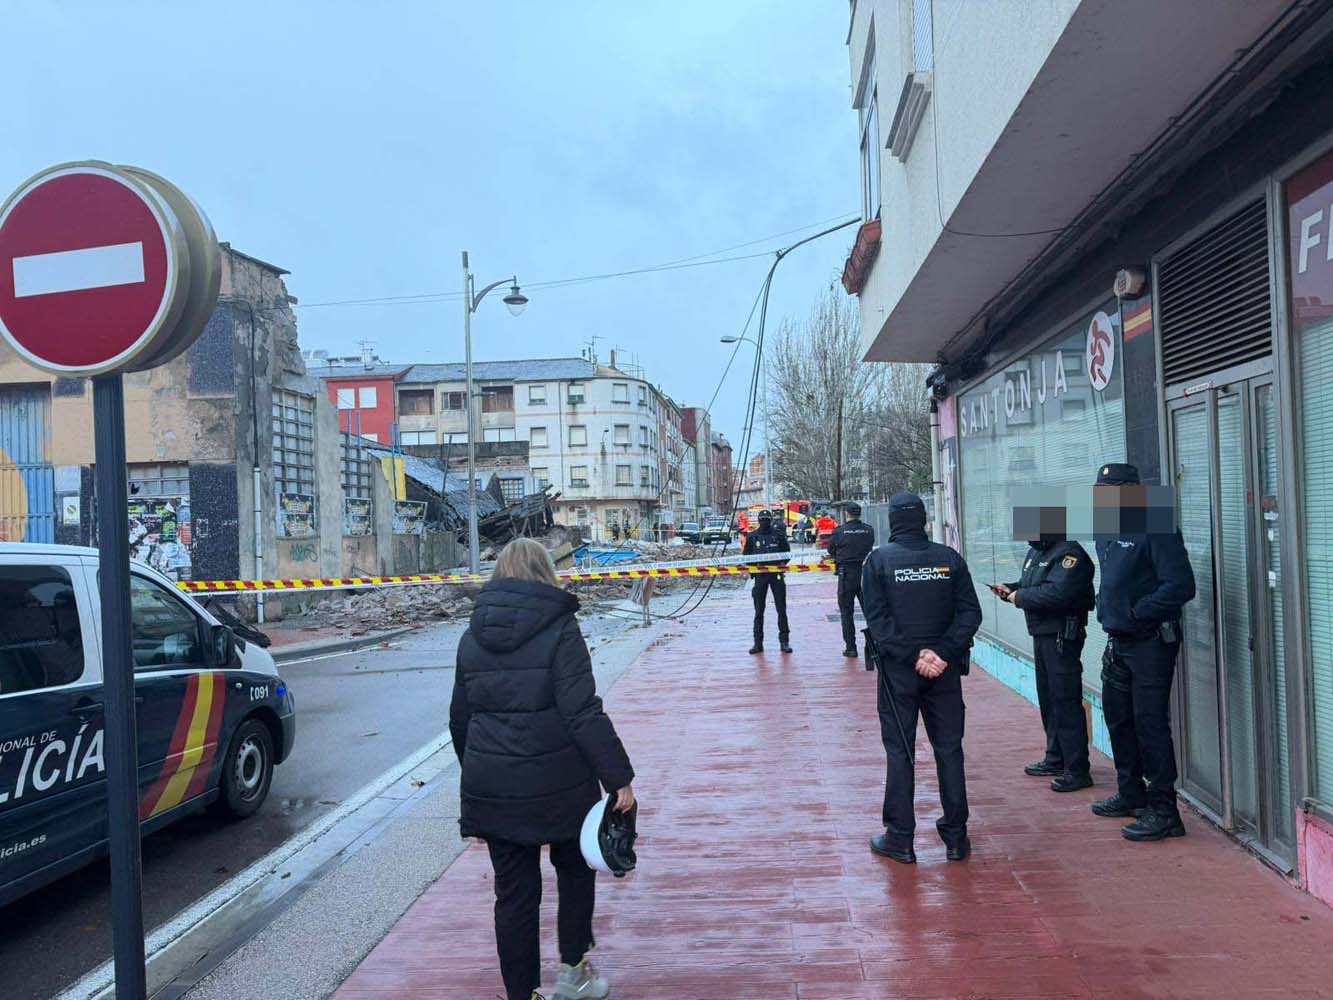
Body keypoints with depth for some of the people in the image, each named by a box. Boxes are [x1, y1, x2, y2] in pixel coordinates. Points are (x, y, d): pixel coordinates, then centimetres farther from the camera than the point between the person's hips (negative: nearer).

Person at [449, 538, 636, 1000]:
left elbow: (460, 719, 14)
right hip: (556, 784, -4)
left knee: (513, 892, 12)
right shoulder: (558, 629, -11)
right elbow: (584, 714, -18)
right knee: (575, 868, 21)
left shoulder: (472, 636, 6)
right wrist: (618, 775, -13)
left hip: (491, 787, 4)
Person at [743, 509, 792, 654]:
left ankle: (784, 641, 8)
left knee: (781, 609, 2)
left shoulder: (779, 534, 4)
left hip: (777, 573, -1)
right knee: (759, 610, 3)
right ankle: (758, 642, 9)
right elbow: (746, 555, 11)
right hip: (760, 575, 1)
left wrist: (783, 563, -9)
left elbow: (787, 552, 8)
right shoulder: (752, 536, 6)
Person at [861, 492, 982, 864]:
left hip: (898, 670, -2)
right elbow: (971, 613, -5)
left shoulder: (879, 559, -5)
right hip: (945, 670, 2)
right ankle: (956, 836, 18)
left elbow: (877, 619, -13)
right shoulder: (949, 558, 2)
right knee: (949, 748, 11)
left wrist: (914, 656, -12)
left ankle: (900, 839, 10)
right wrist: (941, 653, -11)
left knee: (899, 750, 5)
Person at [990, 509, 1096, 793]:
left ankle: (1077, 770, -2)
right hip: (1042, 634, 10)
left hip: (1062, 636, -10)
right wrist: (1010, 589, 4)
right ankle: (1056, 759, 30)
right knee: (1048, 698, 17)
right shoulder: (1036, 552, 15)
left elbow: (1056, 593, -29)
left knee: (1066, 701, -7)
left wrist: (1019, 597, -17)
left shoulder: (1069, 554, -17)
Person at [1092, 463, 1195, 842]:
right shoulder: (1106, 534, 12)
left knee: (1149, 724, -7)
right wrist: (1109, 611, 10)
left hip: (1150, 642, -10)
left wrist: (1136, 612, -18)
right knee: (1118, 718, 18)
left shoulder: (1155, 530, -16)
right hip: (1118, 642, 10)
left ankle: (1163, 812, 2)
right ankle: (1131, 794, 34)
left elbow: (1180, 586, -23)